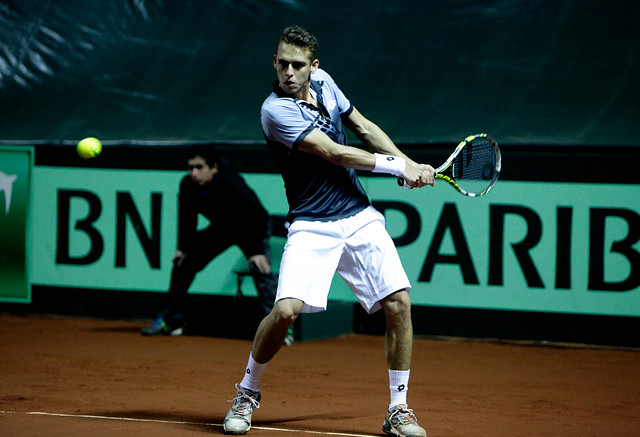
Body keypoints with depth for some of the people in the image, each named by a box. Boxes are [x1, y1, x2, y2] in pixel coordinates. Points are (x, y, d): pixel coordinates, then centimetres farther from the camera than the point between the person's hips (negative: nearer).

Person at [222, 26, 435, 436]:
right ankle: (247, 393, 5)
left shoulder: (323, 81, 6)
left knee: (399, 302, -8)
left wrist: (410, 164, 9)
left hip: (360, 216, 6)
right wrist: (398, 166, -12)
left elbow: (363, 127, 19)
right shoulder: (276, 110, -16)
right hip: (312, 226, -6)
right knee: (287, 310, -22)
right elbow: (334, 153, -19)